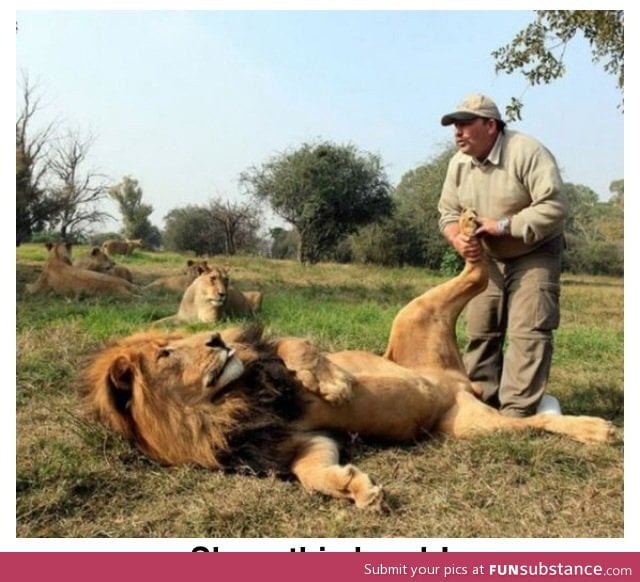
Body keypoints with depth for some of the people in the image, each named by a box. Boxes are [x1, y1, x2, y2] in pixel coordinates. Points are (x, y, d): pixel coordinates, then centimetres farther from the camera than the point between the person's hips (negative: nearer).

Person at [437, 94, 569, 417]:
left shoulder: (528, 152, -21)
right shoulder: (459, 162, -1)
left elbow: (555, 207, -28)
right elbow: (448, 212, 4)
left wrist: (503, 225, -28)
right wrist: (458, 239, -18)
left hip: (533, 256, -6)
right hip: (486, 260, 6)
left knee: (527, 333, -12)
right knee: (480, 331, 6)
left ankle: (517, 413, -8)